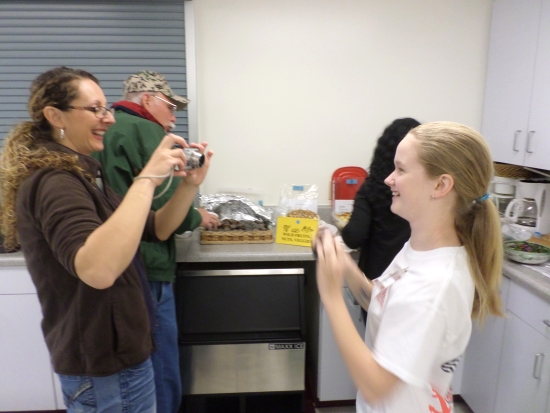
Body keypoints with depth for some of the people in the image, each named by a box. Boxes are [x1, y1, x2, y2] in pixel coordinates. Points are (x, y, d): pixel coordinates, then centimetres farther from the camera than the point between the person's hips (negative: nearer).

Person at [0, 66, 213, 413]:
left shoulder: (80, 175, 9)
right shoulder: (53, 182, -22)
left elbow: (156, 230, 7)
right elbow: (97, 271, -41)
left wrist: (190, 185, -8)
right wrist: (146, 179, -36)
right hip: (107, 364, -9)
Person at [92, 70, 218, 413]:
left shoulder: (103, 131, 15)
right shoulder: (146, 131, -11)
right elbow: (167, 208, -19)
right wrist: (197, 218, 1)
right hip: (143, 269, -9)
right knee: (160, 377, 5)